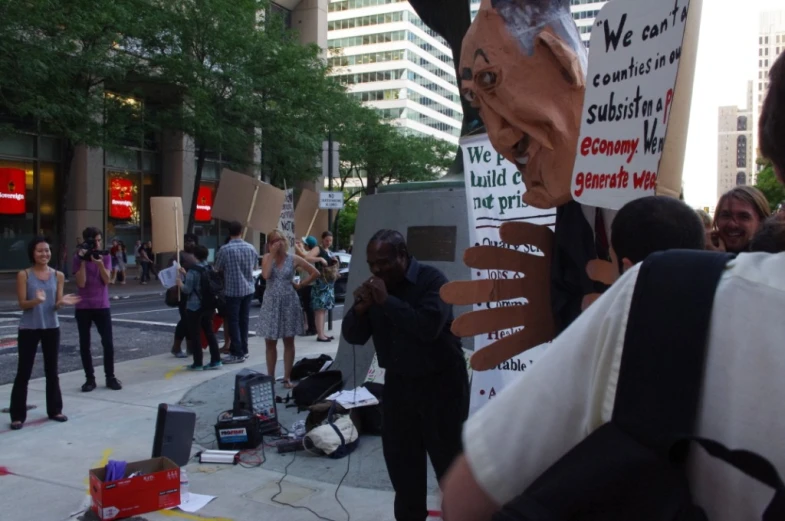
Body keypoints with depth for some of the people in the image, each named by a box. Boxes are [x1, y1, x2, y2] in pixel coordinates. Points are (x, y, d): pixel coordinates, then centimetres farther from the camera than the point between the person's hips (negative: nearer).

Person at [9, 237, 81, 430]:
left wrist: (62, 302, -21)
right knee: (23, 372, 2)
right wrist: (36, 300, -29)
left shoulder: (58, 275, 2)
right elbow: (22, 304, -9)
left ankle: (54, 410, 22)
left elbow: (56, 305, 2)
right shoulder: (24, 275, -6)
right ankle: (18, 415, 9)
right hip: (29, 329, -3)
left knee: (52, 371, 11)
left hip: (51, 328, 3)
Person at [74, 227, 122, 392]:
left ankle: (110, 377, 9)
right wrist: (83, 261, -19)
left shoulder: (105, 256, 1)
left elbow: (106, 280, -9)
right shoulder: (78, 258, -4)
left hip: (102, 306, 1)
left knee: (108, 342, -2)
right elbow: (81, 283, -14)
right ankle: (90, 378, 11)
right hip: (83, 307, -1)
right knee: (84, 344, 2)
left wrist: (100, 263, -24)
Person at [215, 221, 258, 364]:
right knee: (244, 320, 13)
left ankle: (238, 354, 0)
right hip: (248, 289, 5)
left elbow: (218, 269, -2)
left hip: (232, 290, -5)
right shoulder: (250, 248, 1)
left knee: (233, 322, 1)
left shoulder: (225, 249, -13)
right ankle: (244, 350, 19)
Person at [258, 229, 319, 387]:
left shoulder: (294, 259, -2)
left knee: (288, 342, 5)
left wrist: (300, 285, -1)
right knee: (270, 343, 5)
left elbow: (315, 273, 3)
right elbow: (265, 275, -19)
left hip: (289, 303, -1)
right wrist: (272, 255, -16)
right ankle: (270, 377, 17)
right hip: (271, 303, 1)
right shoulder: (267, 258, 1)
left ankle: (287, 378, 13)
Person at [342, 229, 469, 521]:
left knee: (449, 458, 3)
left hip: (440, 383, -6)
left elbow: (428, 327, -31)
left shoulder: (431, 280, -15)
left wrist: (387, 301, -27)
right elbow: (352, 336, 3)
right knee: (399, 457, 13)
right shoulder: (374, 287, 4)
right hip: (398, 383, 6)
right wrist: (361, 309, -16)